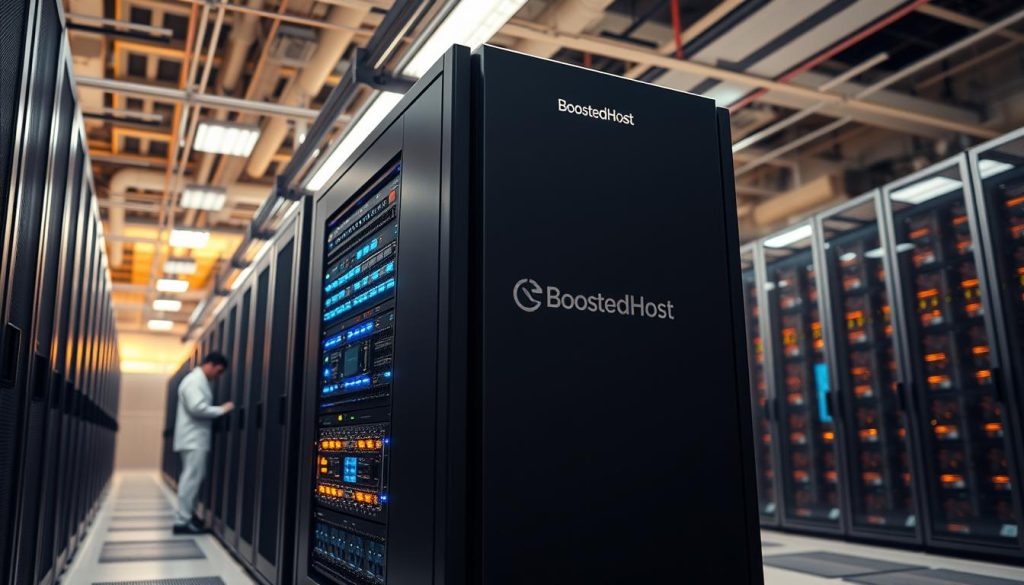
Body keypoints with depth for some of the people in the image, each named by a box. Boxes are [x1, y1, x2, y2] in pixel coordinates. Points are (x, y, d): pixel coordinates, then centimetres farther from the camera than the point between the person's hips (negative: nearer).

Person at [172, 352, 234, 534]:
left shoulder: (200, 381, 19)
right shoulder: (194, 381, -13)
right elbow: (197, 408, -23)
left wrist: (219, 410, 12)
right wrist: (222, 409, -17)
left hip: (196, 439, 10)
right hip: (193, 439, -10)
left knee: (194, 479, 12)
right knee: (191, 479, -9)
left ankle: (186, 517, 17)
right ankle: (182, 522, -6)